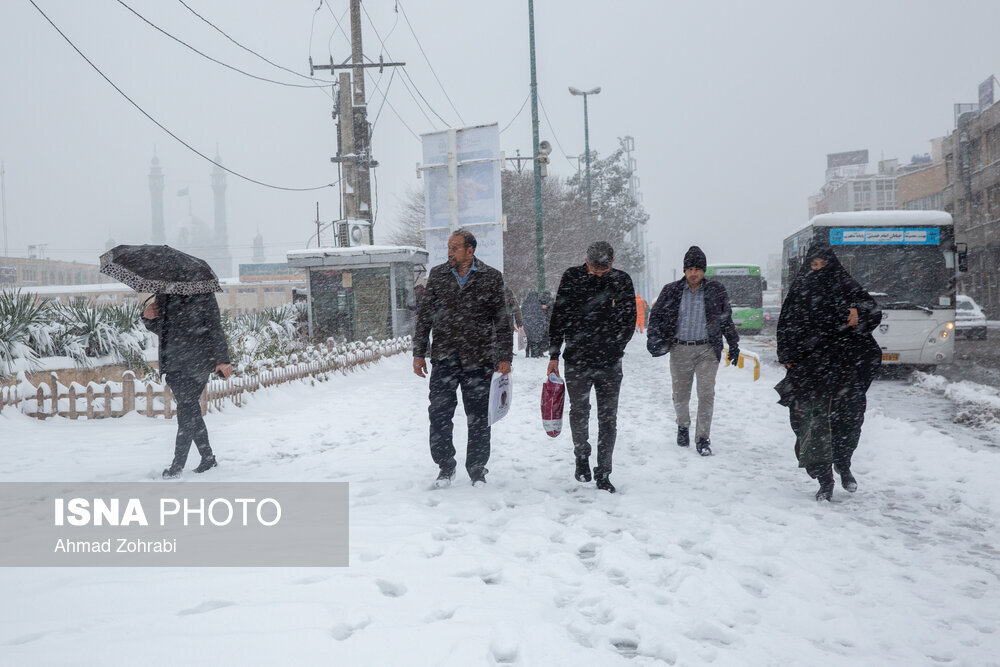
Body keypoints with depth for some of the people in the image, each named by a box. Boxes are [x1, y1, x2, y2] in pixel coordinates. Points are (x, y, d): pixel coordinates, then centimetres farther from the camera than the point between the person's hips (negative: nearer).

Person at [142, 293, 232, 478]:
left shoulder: (202, 294, -5)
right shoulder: (163, 296, 13)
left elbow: (215, 327, -7)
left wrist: (222, 359, -13)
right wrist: (149, 319, 2)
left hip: (196, 363, -7)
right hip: (172, 364, 7)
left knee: (187, 412, -9)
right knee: (191, 411, 11)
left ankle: (177, 466, -6)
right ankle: (208, 458, 21)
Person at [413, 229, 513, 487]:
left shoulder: (490, 278, 1)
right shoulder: (437, 275, 7)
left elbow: (502, 321, 4)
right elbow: (424, 316, 10)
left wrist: (504, 357, -1)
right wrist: (419, 354, 6)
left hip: (478, 360, -1)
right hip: (444, 358, 2)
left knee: (478, 418, 5)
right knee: (439, 414, -2)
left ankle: (477, 470, 19)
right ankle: (446, 466, 15)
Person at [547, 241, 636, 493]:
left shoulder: (622, 281, 2)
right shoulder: (572, 277, -1)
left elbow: (629, 319, 9)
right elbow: (558, 317, 3)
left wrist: (614, 348, 0)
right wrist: (554, 354, 0)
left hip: (609, 362, 1)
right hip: (576, 360, 0)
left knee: (608, 418, 3)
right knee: (579, 412, 7)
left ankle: (603, 473, 11)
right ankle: (581, 457, 31)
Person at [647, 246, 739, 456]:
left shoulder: (716, 291, 5)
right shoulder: (671, 291, 3)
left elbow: (726, 319, 14)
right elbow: (656, 316, 8)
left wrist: (733, 344, 15)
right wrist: (653, 338, -7)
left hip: (706, 349, -1)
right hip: (680, 349, 1)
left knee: (706, 394, -8)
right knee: (680, 395, 8)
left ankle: (703, 438, 0)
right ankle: (683, 426, 35)